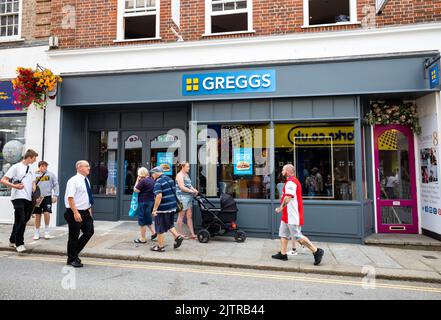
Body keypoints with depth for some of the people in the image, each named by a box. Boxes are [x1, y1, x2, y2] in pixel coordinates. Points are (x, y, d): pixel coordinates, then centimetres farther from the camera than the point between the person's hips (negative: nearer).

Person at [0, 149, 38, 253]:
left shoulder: (30, 169, 17)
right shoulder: (16, 167, -3)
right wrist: (14, 186, -20)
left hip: (28, 198, 7)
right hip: (18, 197, -7)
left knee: (23, 221, 11)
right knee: (20, 220, -11)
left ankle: (13, 241, 26)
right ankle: (19, 244, -4)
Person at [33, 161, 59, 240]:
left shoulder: (51, 175, 3)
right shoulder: (35, 175, 5)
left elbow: (56, 185, 3)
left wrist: (55, 195, -3)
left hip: (47, 197, -1)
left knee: (46, 213, -13)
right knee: (38, 215, 7)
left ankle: (47, 231, 6)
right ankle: (37, 233, 20)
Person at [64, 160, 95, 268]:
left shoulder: (86, 180, 10)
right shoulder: (73, 181, -15)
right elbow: (70, 198, -21)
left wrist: (89, 208, 16)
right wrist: (76, 212, -25)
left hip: (86, 212, 8)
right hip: (75, 213, -8)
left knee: (89, 232, 7)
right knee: (74, 236, 4)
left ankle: (75, 253, 26)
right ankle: (72, 259, 20)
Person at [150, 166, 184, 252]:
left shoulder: (158, 182, -15)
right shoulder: (170, 179, 11)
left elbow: (159, 196, -25)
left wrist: (154, 209, -21)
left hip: (163, 208, -8)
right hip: (173, 206, 8)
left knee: (160, 228, 6)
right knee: (169, 224, 23)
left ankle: (160, 246, 14)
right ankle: (177, 236, 8)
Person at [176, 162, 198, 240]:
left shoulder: (186, 175, 19)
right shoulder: (180, 175, -9)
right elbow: (182, 187, -17)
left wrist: (194, 190, 2)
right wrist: (192, 191, -17)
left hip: (189, 197, 9)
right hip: (182, 196, -9)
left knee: (189, 215, 8)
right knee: (181, 216, -1)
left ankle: (192, 234, 11)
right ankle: (180, 234, 9)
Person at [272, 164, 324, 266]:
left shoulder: (290, 182, -17)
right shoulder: (294, 181, 18)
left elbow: (288, 197, -27)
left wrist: (280, 208, -15)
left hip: (292, 215, -11)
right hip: (288, 215, 11)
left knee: (297, 236, -7)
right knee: (283, 233, 13)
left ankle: (316, 251, -2)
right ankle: (283, 254, 19)